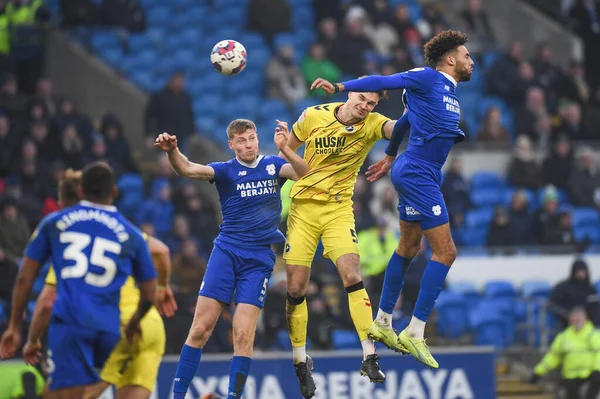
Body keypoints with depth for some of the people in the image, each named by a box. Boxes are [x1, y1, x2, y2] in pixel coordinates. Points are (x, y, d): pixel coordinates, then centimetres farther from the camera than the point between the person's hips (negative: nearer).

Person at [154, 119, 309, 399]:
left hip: (259, 258, 0)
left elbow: (303, 173, -12)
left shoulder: (272, 165, 7)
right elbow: (188, 169, -13)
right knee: (200, 329, -7)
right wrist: (172, 151, -34)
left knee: (243, 336, -9)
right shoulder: (225, 171, 3)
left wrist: (284, 149, -30)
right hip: (226, 251, 0)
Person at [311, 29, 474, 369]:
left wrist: (390, 158, 36)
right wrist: (339, 87, -19)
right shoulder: (427, 79, -9)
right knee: (445, 251, -11)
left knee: (409, 248, 17)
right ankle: (415, 332, -9)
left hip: (414, 175, 10)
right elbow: (383, 82, -12)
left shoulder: (451, 93, 16)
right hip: (419, 174, -10)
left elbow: (407, 119, 27)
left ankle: (383, 323, 28)